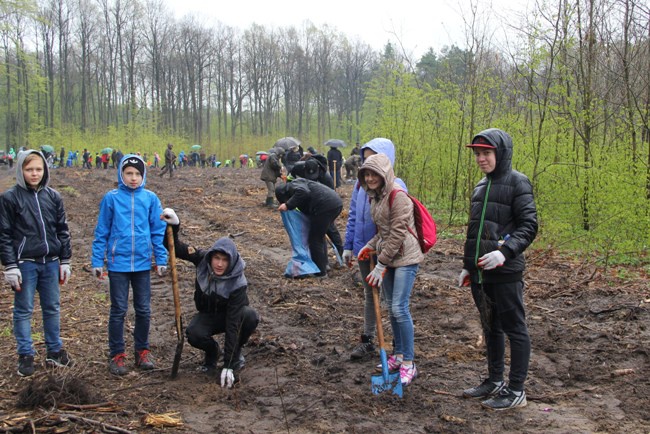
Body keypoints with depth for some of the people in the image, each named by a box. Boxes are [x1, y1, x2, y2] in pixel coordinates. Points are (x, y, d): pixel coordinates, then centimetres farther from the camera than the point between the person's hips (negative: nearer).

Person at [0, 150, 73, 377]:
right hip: (25, 264, -3)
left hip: (51, 263, 4)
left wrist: (65, 261, 8)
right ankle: (25, 356, 15)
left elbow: (62, 230, 10)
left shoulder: (53, 196, 6)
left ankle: (55, 350, 24)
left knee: (53, 308, 12)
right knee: (23, 311, 5)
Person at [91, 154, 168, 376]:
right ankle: (117, 355, 18)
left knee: (144, 310, 10)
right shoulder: (111, 198, -4)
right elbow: (102, 232, 1)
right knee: (118, 310, 6)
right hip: (118, 263, -1)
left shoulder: (150, 198, -1)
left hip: (143, 263, 2)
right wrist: (97, 261, 0)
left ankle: (142, 350, 26)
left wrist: (161, 259, 1)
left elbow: (158, 231, 4)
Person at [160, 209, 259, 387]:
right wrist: (174, 225, -37)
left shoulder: (238, 283, -33)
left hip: (231, 315, -2)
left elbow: (233, 325, -36)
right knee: (193, 334, -32)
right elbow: (176, 248, -14)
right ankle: (212, 351, 5)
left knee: (250, 316, -36)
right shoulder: (202, 259, -22)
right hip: (208, 315, 2)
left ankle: (236, 353, -6)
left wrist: (228, 366, -38)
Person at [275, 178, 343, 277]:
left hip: (325, 205, -10)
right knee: (319, 237, 25)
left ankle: (320, 272, 10)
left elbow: (303, 192, -22)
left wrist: (288, 205, -15)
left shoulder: (292, 185, 2)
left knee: (315, 239, 3)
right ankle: (324, 265, 35)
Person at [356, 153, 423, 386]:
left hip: (405, 257, -9)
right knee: (392, 308, 13)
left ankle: (409, 363, -2)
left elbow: (397, 234, -20)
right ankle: (398, 355, 26)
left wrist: (381, 264, -17)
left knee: (400, 308, -11)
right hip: (388, 257, 9)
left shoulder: (398, 197, -17)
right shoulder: (375, 197, 10)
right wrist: (371, 246, 1)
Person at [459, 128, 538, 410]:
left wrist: (505, 252, -27)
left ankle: (516, 390, 10)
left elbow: (529, 226, -13)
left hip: (505, 272, -8)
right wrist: (467, 266, 18)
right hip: (480, 273, 8)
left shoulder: (517, 182, -8)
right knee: (490, 327, 16)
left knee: (514, 329, 2)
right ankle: (495, 381, 29)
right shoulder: (481, 186, 15)